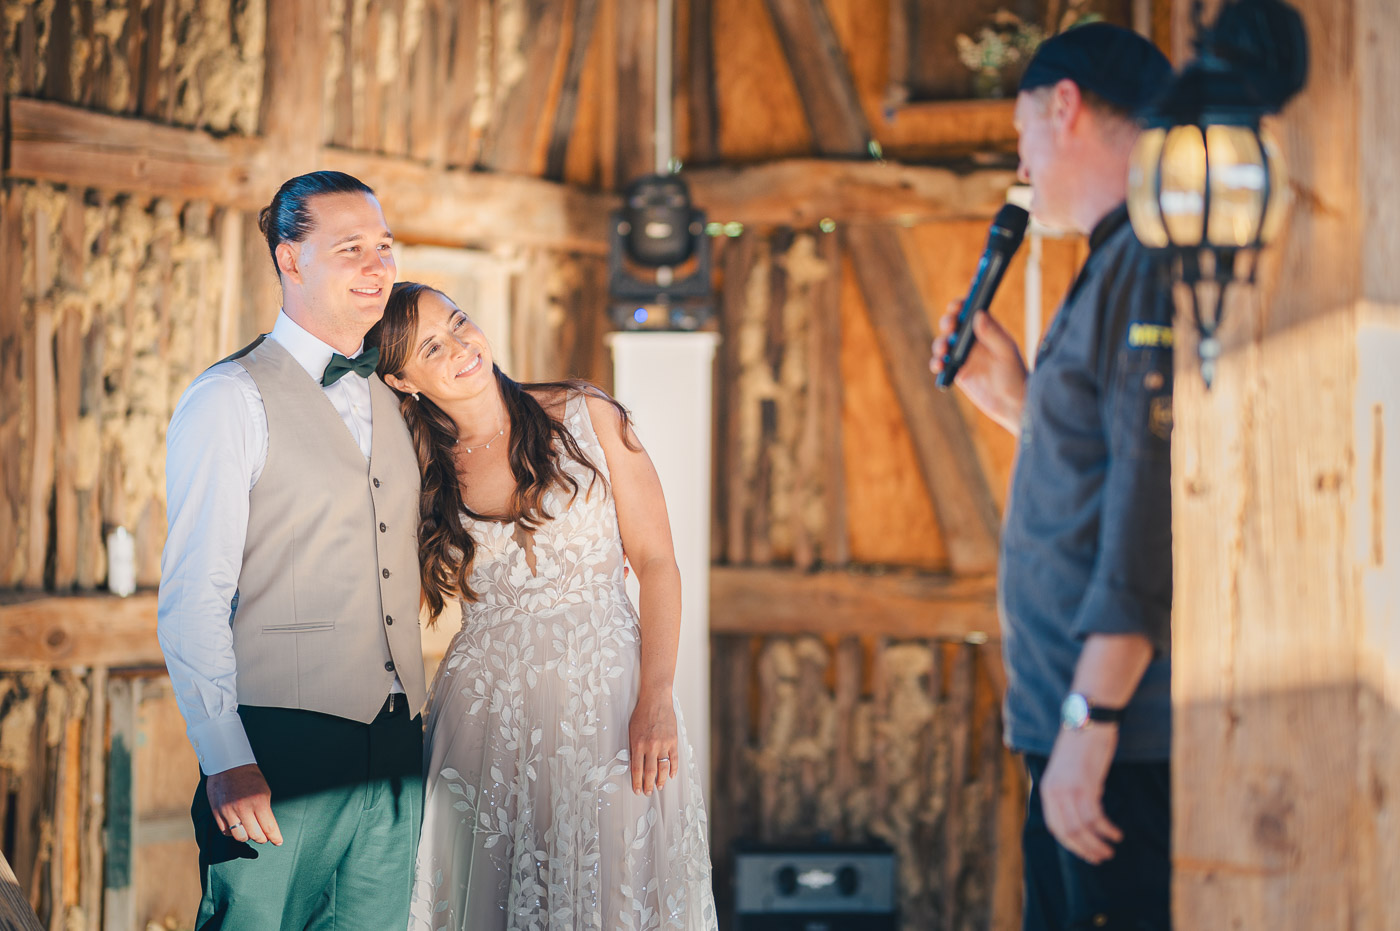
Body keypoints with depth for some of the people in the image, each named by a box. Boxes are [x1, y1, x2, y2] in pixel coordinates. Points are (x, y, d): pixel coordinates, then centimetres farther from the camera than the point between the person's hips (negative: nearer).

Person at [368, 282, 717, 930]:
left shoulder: (587, 417, 0)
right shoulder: (424, 475, 6)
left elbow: (655, 561, -3)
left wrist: (655, 698, -11)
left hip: (606, 697, -2)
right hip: (488, 719, 2)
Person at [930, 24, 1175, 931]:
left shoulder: (1156, 259, -13)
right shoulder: (1120, 263, 20)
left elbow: (1155, 499, -22)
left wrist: (1091, 716, -24)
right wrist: (1017, 402, 18)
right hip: (1070, 719, 10)